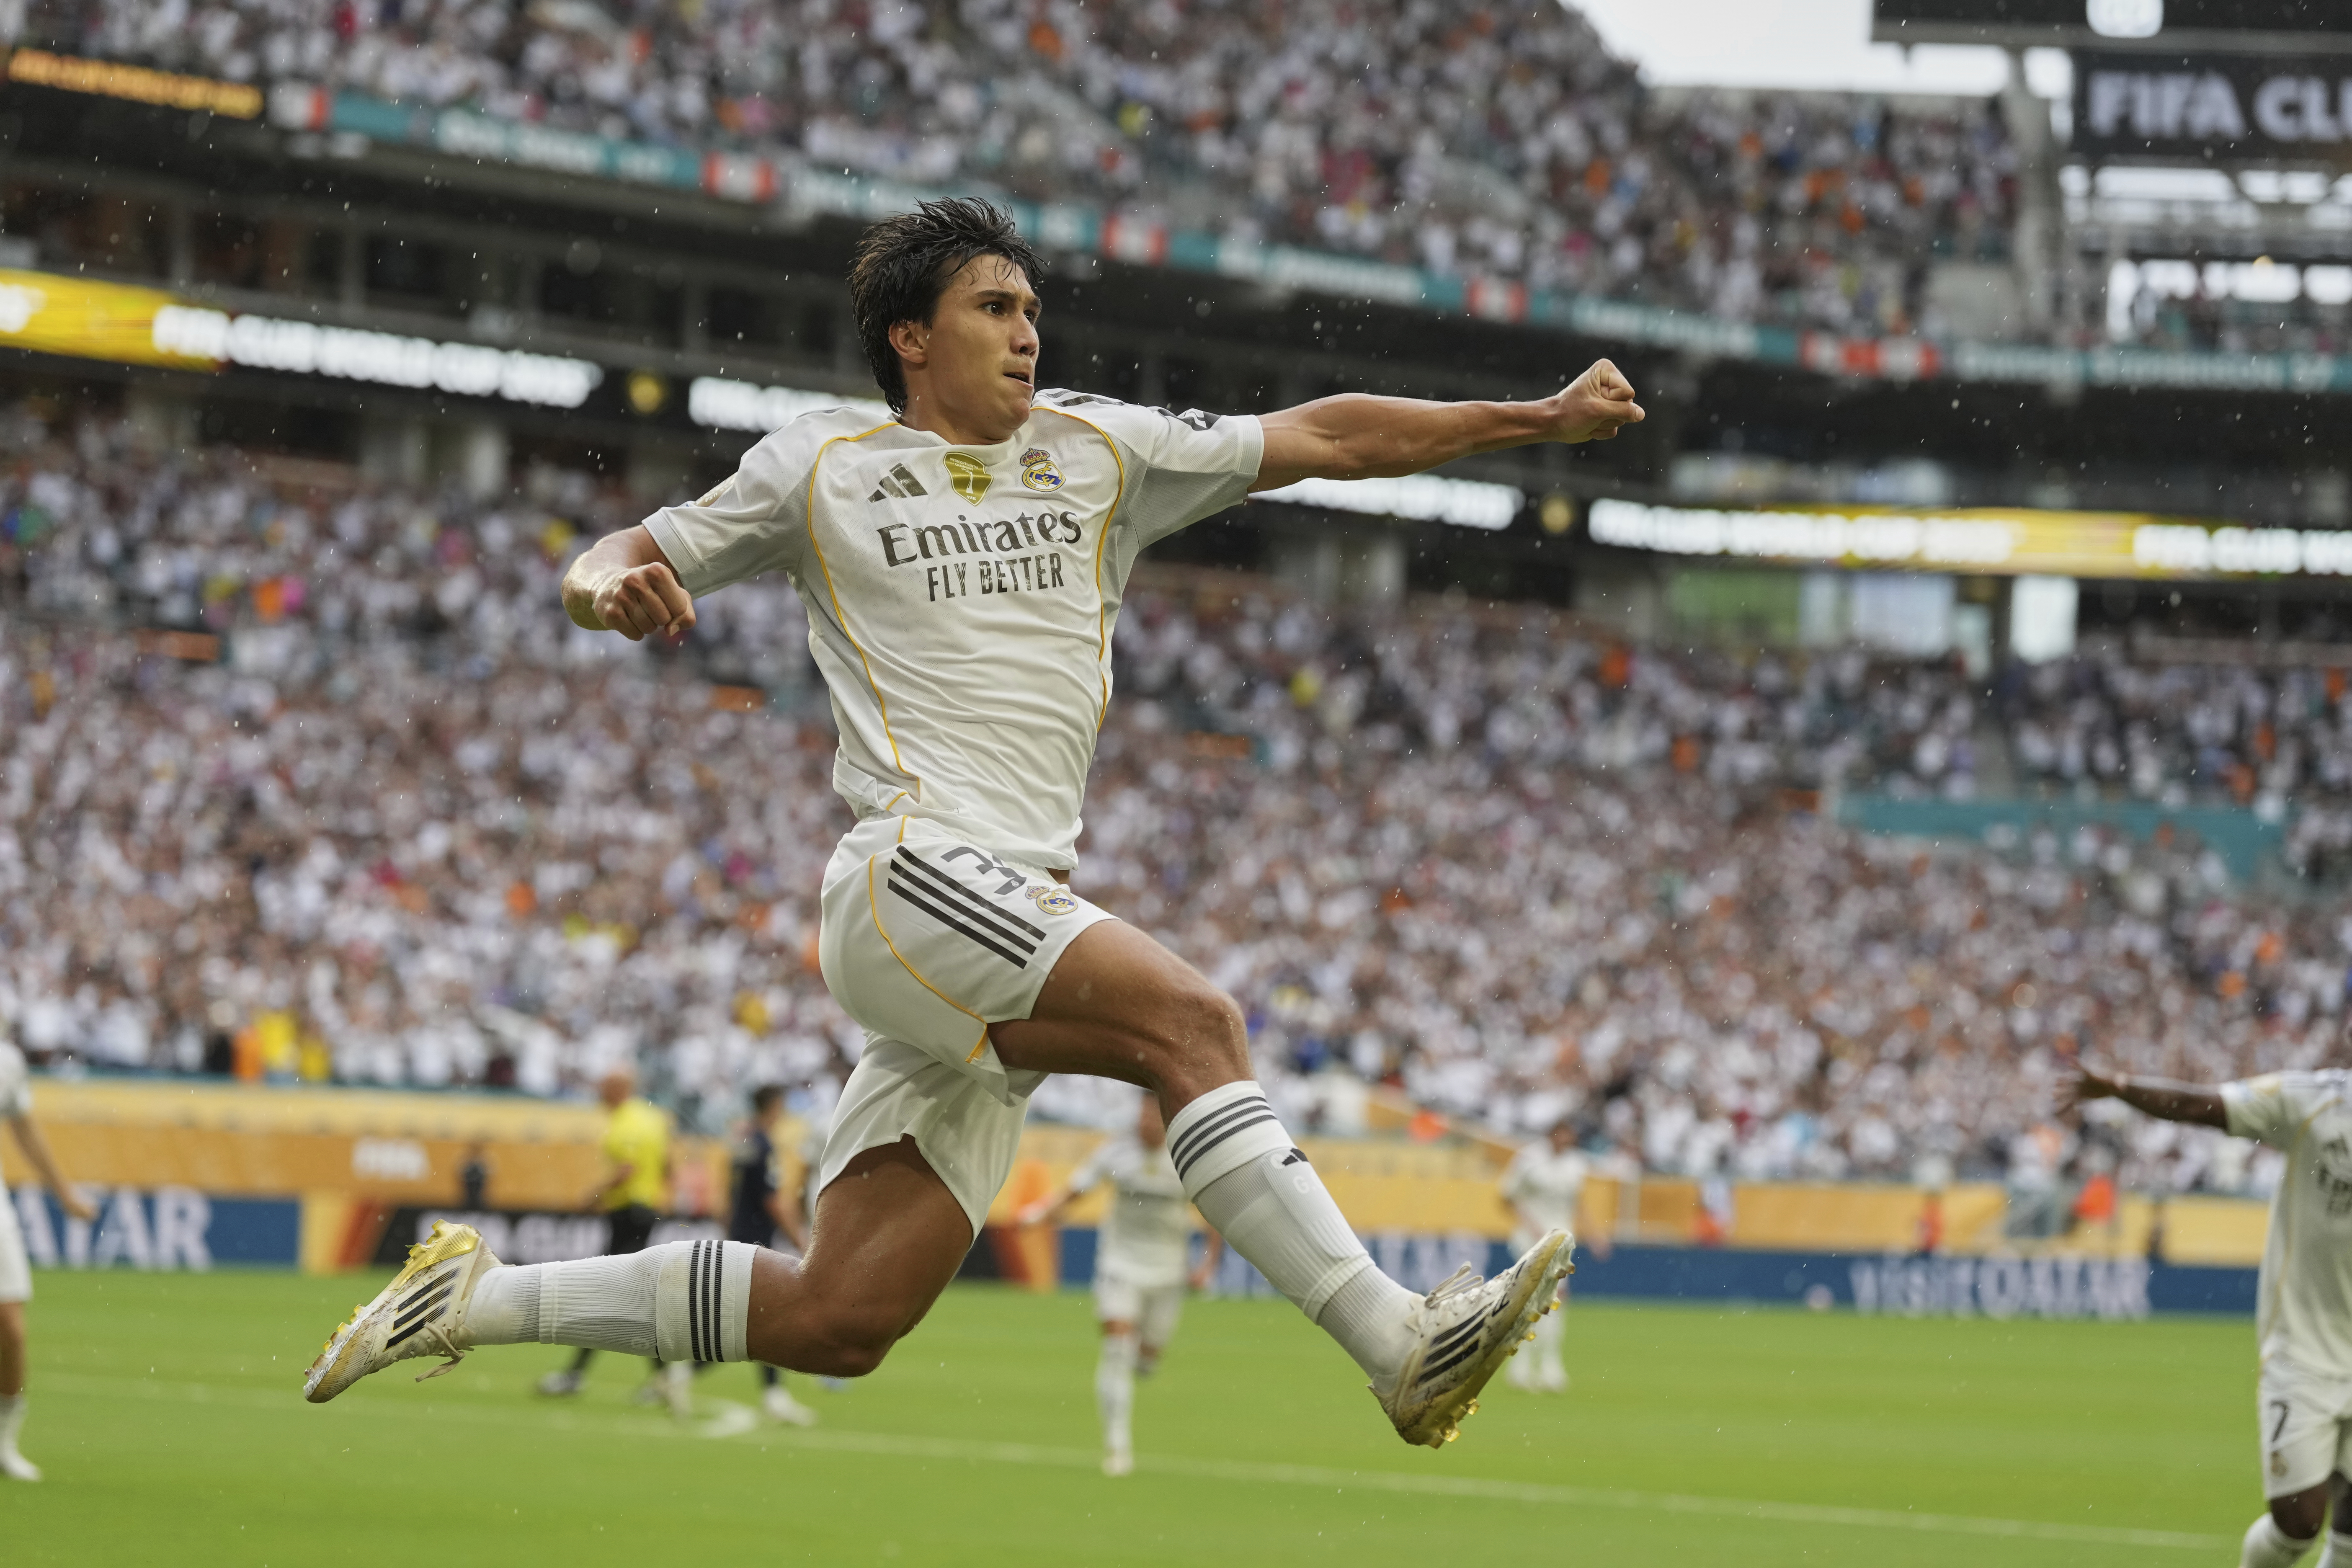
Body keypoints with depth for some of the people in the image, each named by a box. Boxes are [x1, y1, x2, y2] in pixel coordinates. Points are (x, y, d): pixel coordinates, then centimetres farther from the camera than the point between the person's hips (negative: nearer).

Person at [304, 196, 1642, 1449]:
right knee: (1194, 1021, -28)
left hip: (1026, 915, 5)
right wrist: (615, 587, -9)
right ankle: (1397, 1342, -36)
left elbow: (1327, 438, 19)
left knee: (838, 1325, 0)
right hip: (913, 877, -5)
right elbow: (616, 562, 15)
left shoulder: (1101, 452, 19)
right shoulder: (822, 469, 10)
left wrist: (1538, 419, 14)